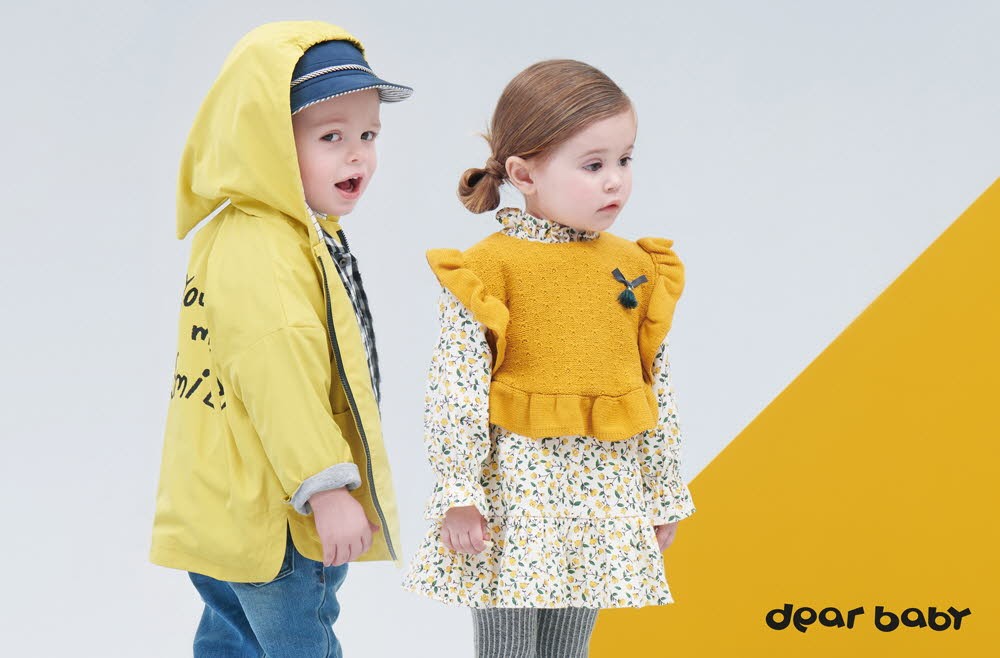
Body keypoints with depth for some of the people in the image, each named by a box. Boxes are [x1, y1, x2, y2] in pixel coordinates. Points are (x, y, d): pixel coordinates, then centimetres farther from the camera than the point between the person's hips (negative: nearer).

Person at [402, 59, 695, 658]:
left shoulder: (638, 270, 4)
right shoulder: (487, 270, -10)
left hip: (605, 493, 4)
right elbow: (456, 390, -11)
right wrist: (458, 495, -13)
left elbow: (658, 388, 10)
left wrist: (664, 494, 13)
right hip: (513, 486, -4)